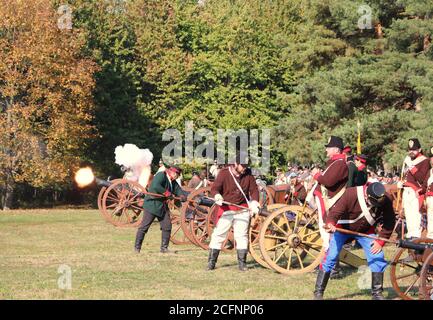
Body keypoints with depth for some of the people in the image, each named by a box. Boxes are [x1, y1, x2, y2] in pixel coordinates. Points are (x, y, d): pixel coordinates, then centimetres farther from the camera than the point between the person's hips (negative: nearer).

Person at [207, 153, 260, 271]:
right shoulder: (224, 173, -7)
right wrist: (217, 196, -34)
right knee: (218, 234, -3)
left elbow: (254, 190, 7)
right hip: (226, 209, -3)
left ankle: (242, 263, 10)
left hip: (242, 210, 3)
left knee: (242, 235, 3)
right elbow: (214, 188, -11)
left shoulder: (248, 174, 4)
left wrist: (254, 202, -11)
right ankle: (211, 262, 5)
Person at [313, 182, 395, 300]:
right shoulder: (351, 194, -33)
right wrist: (330, 224, -56)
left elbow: (389, 222, -11)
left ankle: (377, 293, 6)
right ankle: (318, 292, -1)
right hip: (342, 228, -3)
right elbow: (335, 211, -35)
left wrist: (380, 241, -18)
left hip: (365, 231, 3)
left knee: (377, 257, -9)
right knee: (330, 257, -11)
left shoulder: (386, 201, -23)